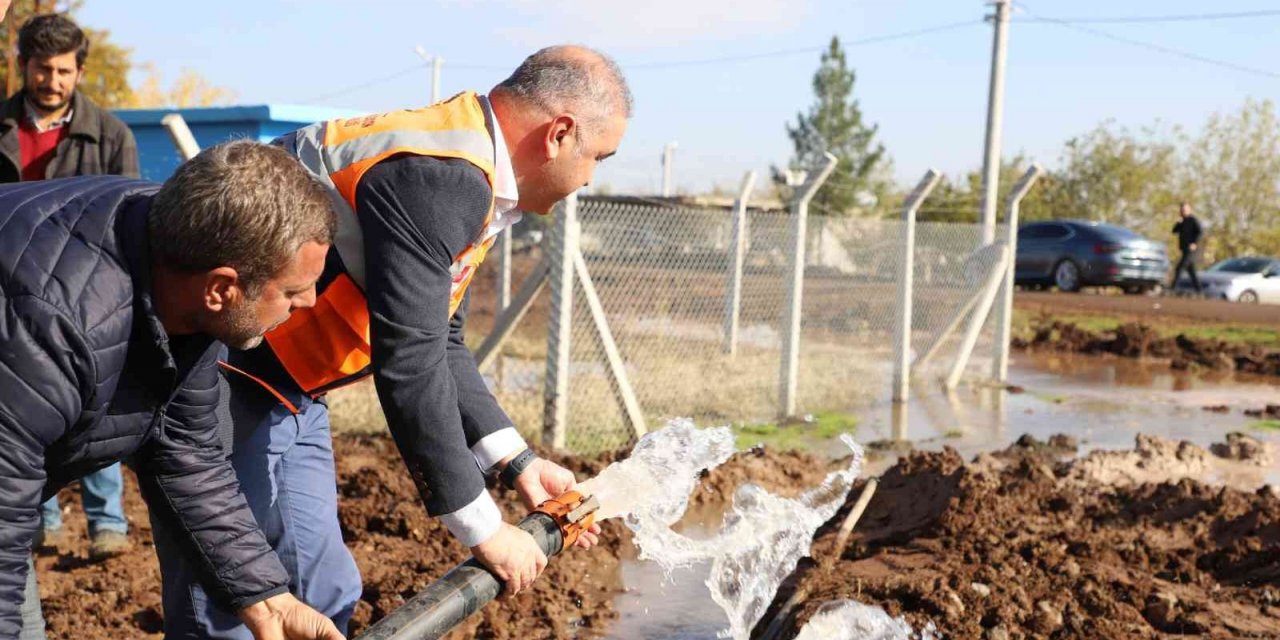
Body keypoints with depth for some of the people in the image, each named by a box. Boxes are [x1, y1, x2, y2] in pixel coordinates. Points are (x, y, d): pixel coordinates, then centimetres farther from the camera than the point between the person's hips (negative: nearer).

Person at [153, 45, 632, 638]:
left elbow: (438, 345, 15)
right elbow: (407, 365, -27)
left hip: (284, 386, 10)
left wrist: (518, 462, 8)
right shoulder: (437, 177, -24)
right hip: (222, 383, -10)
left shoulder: (463, 174, 8)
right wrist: (483, 529, -18)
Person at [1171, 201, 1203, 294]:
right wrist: (1179, 222, -6)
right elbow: (1174, 231, 9)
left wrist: (1195, 243, -26)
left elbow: (1200, 232, -17)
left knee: (1179, 268, -15)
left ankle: (1173, 286, -16)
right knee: (1191, 270, 8)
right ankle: (1198, 289, 10)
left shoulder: (1193, 220, -9)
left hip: (1190, 249, -9)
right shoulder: (1183, 221, 17)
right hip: (1185, 250, 9)